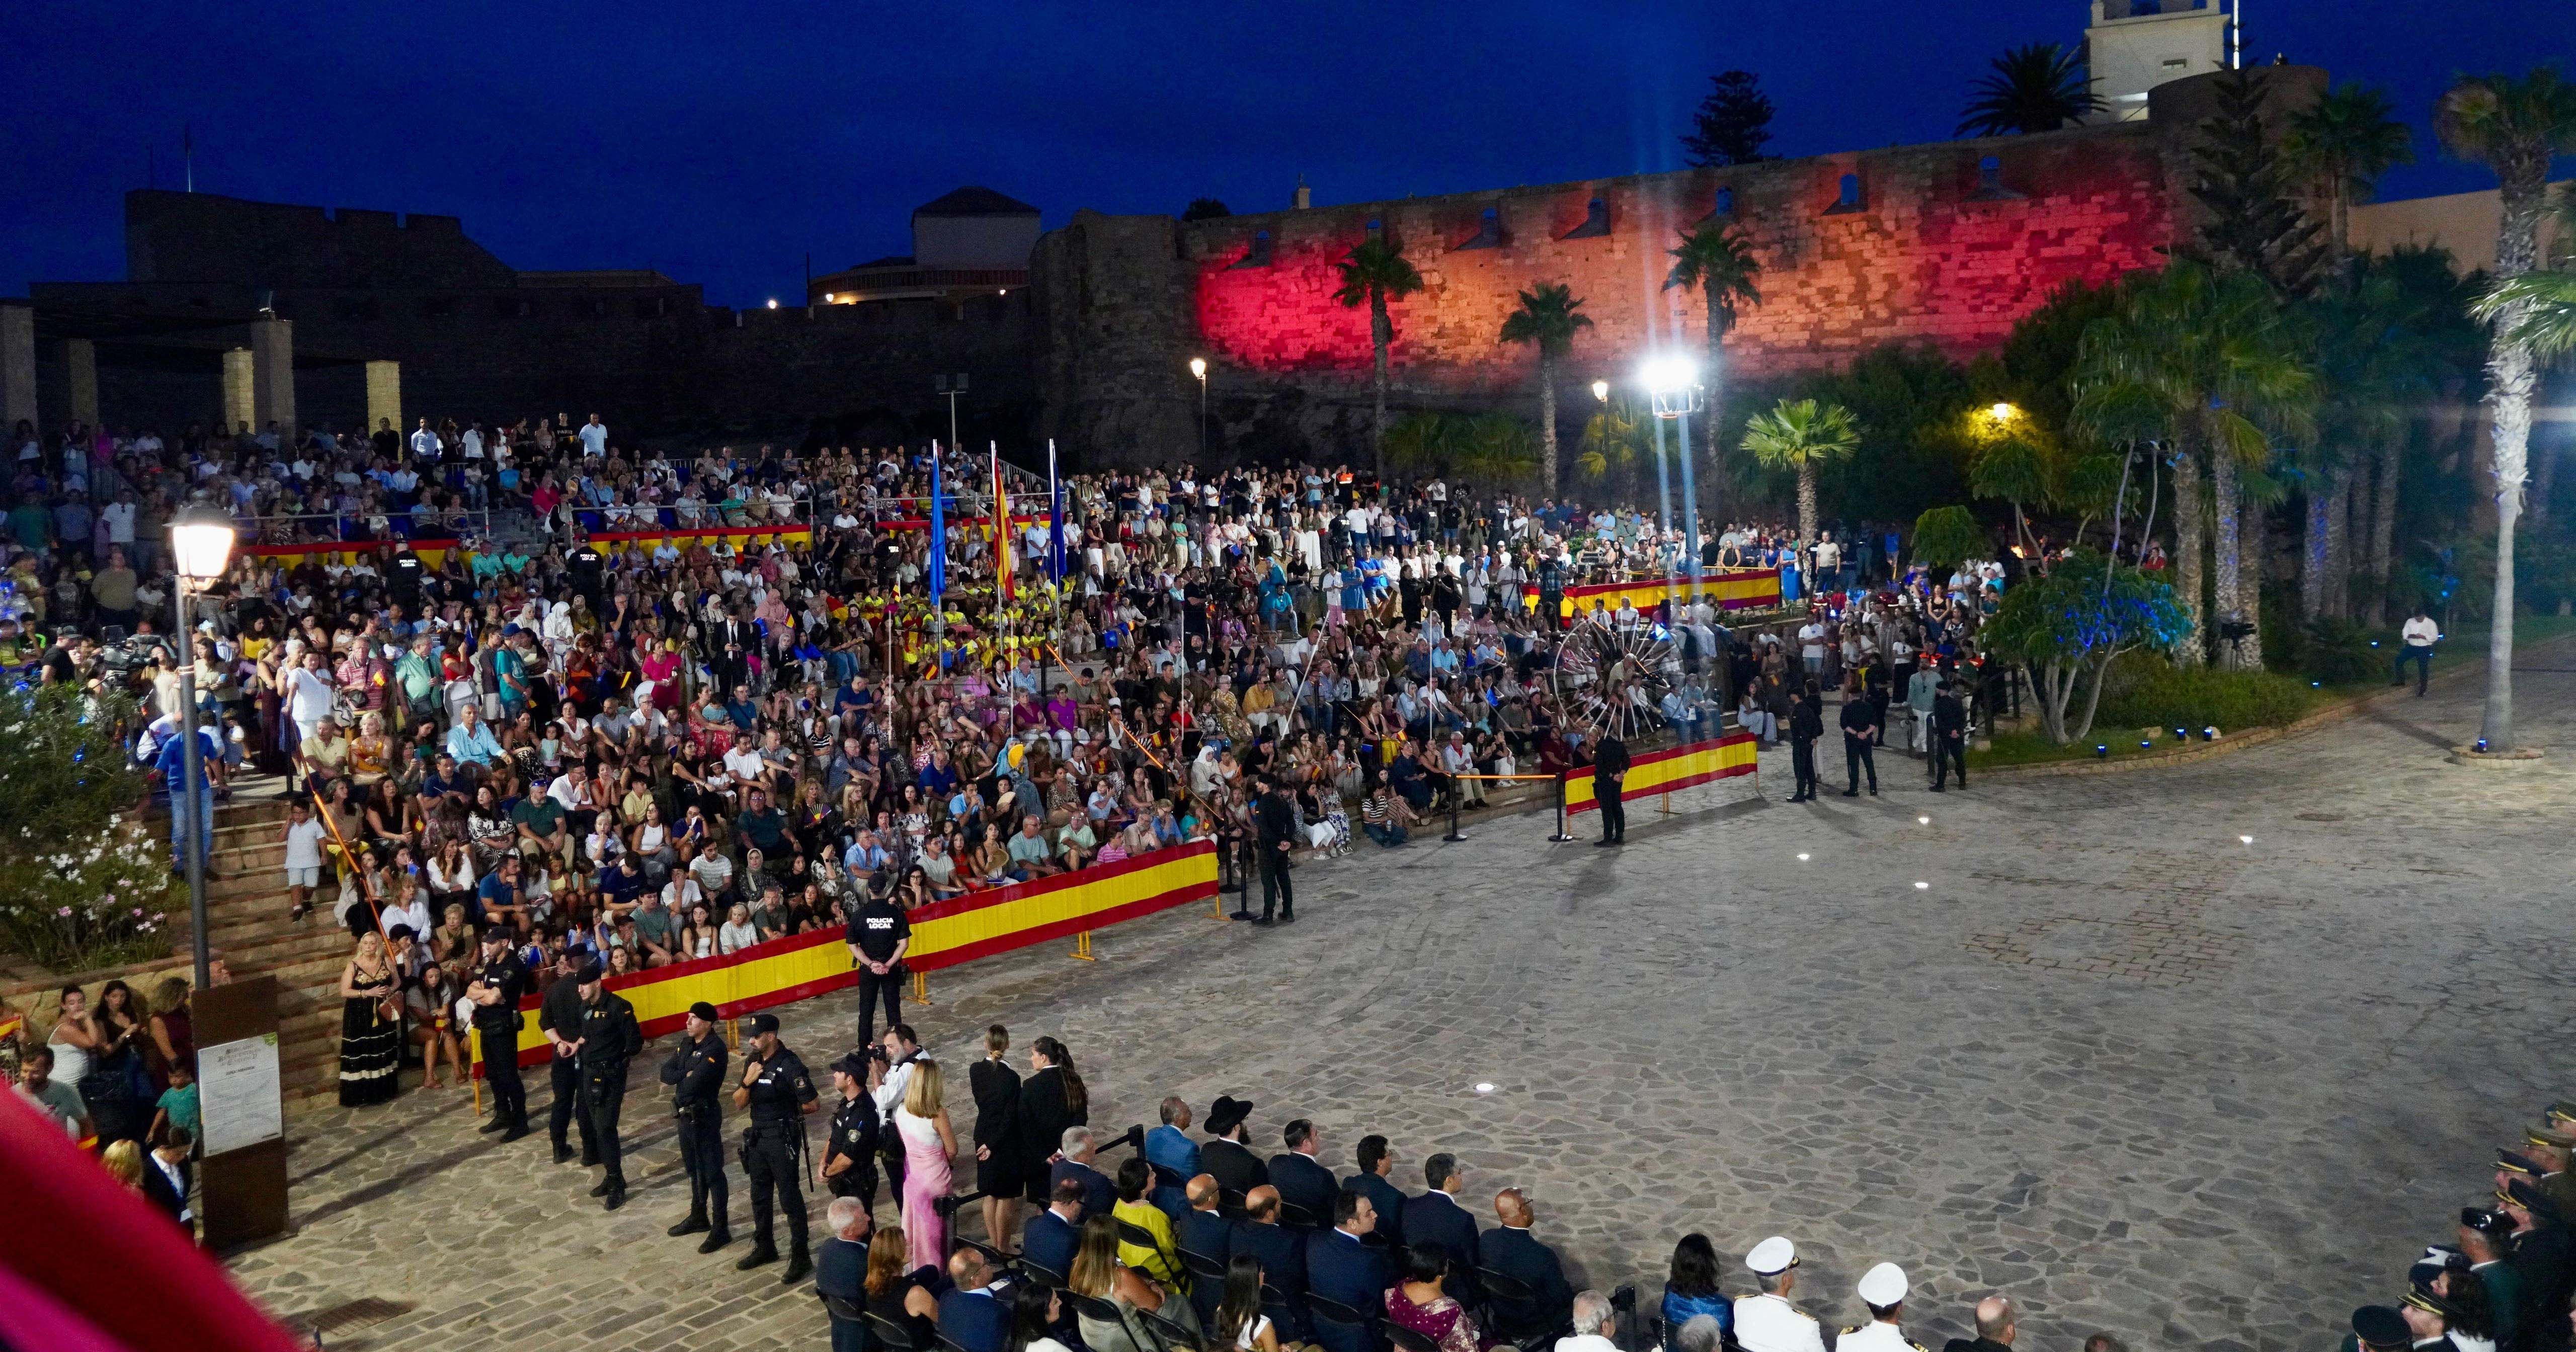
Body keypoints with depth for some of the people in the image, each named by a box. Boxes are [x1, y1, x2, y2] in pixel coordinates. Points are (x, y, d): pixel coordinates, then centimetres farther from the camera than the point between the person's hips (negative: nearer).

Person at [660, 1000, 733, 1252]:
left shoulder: (715, 1049, -21)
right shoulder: (686, 1043, 6)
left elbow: (693, 1084, -28)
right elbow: (666, 1072, 1)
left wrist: (680, 1080, -7)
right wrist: (686, 1075, -17)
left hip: (705, 1117, -9)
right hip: (685, 1115, 9)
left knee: (712, 1173, -1)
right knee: (694, 1169, 21)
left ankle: (721, 1229, 5)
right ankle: (699, 1217, 37)